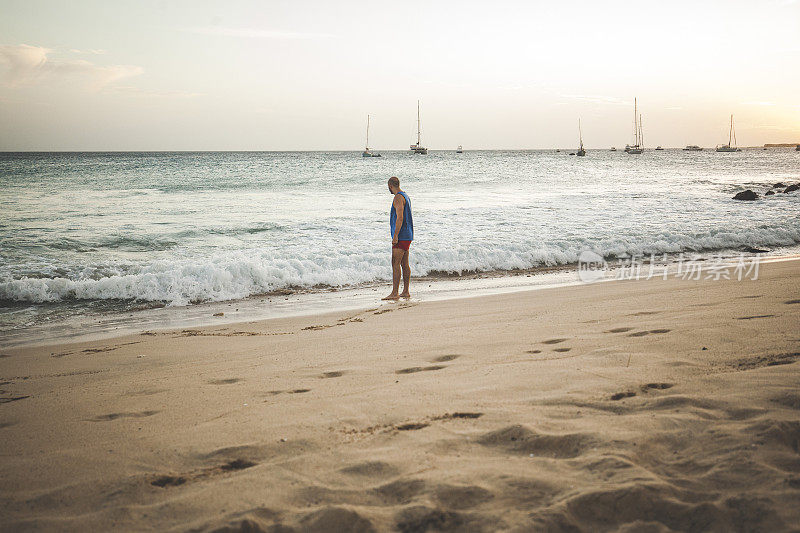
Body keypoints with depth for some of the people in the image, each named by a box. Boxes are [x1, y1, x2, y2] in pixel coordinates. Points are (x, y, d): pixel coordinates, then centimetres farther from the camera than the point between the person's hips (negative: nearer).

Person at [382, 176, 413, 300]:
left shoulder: (398, 198, -14)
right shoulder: (406, 197, 18)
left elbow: (400, 218, -22)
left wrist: (395, 236, -23)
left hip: (401, 236, -10)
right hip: (407, 236, 10)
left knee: (396, 264, -11)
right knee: (404, 264, 11)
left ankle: (394, 293, -13)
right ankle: (406, 292, 13)